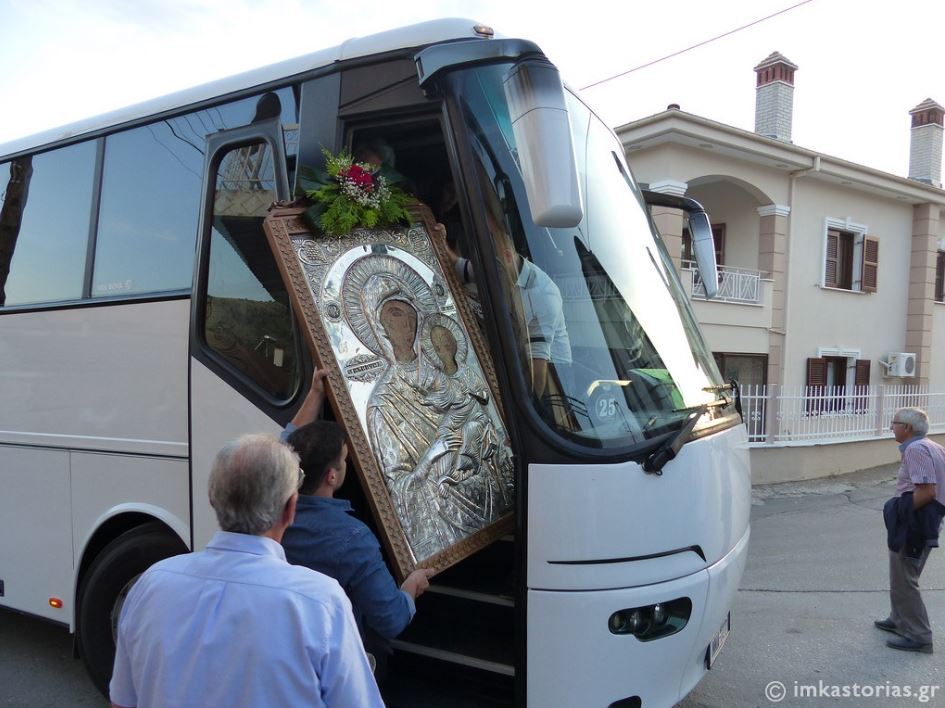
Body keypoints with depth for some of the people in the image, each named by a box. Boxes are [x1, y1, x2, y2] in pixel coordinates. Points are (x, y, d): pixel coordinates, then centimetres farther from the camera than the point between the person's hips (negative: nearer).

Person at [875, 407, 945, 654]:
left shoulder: (915, 449, -19)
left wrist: (901, 513, -16)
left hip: (913, 522, -10)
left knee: (903, 580, 0)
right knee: (905, 576, 23)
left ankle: (918, 636, 7)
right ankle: (900, 620, 37)